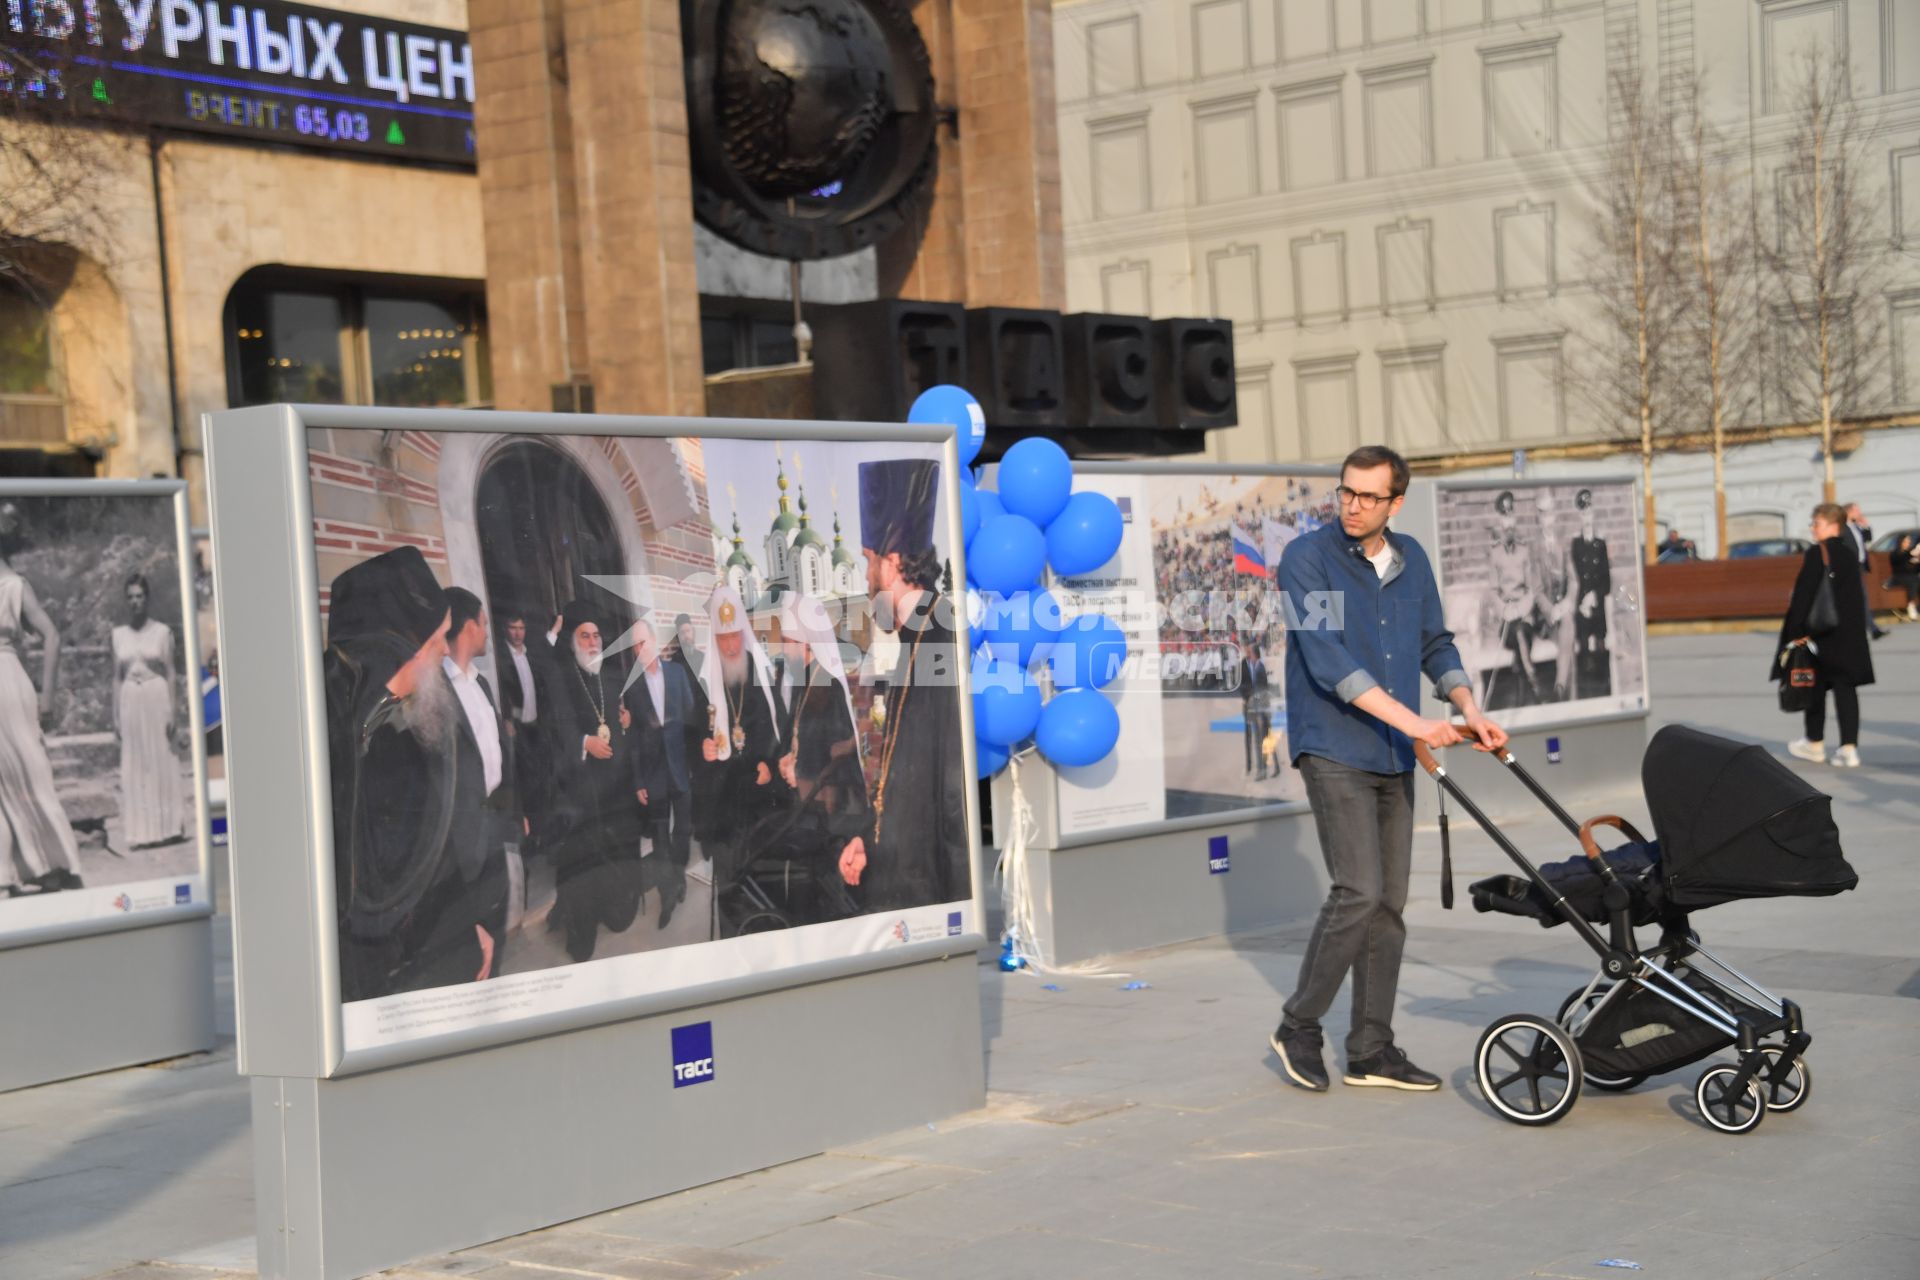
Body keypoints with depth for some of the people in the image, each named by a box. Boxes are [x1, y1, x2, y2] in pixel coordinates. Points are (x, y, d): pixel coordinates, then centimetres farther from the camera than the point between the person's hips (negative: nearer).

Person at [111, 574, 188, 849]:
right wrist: (116, 715, 5)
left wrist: (172, 711, -7)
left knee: (162, 761, 1)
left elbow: (170, 673, -1)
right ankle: (143, 831, 5)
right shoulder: (118, 635, 8)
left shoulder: (162, 631, 1)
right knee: (136, 764, 2)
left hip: (158, 698, -2)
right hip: (131, 701, 2)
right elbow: (117, 677, 10)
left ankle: (169, 827, 8)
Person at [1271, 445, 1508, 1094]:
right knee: (1359, 891, -14)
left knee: (1389, 902, 6)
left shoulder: (1410, 560, 10)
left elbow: (1435, 644, 18)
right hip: (1334, 752, -6)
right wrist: (1410, 721, -25)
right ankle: (1299, 1027, 1)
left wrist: (1470, 711, 1)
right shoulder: (1308, 559, -10)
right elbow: (1327, 659, -19)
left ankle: (1371, 1051, 13)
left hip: (1394, 759, 6)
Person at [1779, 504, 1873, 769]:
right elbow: (1858, 596, 13)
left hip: (1819, 632, -6)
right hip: (1850, 634, 6)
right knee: (1845, 688, 3)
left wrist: (1796, 630, -12)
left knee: (1816, 688, 9)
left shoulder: (1816, 554, -13)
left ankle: (1815, 743, 20)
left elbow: (1803, 595, -16)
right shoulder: (1850, 555, 8)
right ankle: (1849, 747, -3)